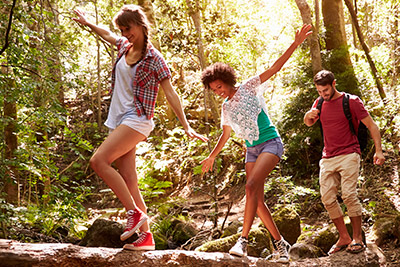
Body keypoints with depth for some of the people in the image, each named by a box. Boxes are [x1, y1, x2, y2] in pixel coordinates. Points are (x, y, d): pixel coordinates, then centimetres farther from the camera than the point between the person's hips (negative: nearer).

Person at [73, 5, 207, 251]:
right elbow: (107, 35, 35)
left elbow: (170, 94, -6)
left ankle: (135, 212, -17)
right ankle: (146, 236, 1)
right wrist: (87, 22, 46)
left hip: (137, 119, -7)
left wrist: (187, 127, -10)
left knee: (99, 160, -23)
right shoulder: (124, 47, 12)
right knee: (128, 181, 0)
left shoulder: (153, 58, -6)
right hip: (118, 119, 7)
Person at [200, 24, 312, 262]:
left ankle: (243, 241, -28)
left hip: (271, 143, -7)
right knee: (258, 200, -1)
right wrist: (212, 156, 34)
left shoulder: (250, 88, -2)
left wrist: (296, 43, -16)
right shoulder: (226, 109, 14)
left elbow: (276, 67, -8)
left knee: (252, 185, -25)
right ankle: (281, 243, 11)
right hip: (252, 150, 7)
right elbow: (226, 135, 27)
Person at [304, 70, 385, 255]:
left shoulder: (352, 101, -3)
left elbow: (371, 125, -2)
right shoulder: (320, 103, 12)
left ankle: (357, 238, -9)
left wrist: (378, 151, -13)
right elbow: (308, 124, 26)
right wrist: (309, 115, 1)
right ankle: (344, 238, 6)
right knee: (327, 199, -4)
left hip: (348, 155, -5)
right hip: (327, 159, 5)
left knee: (349, 194, -17)